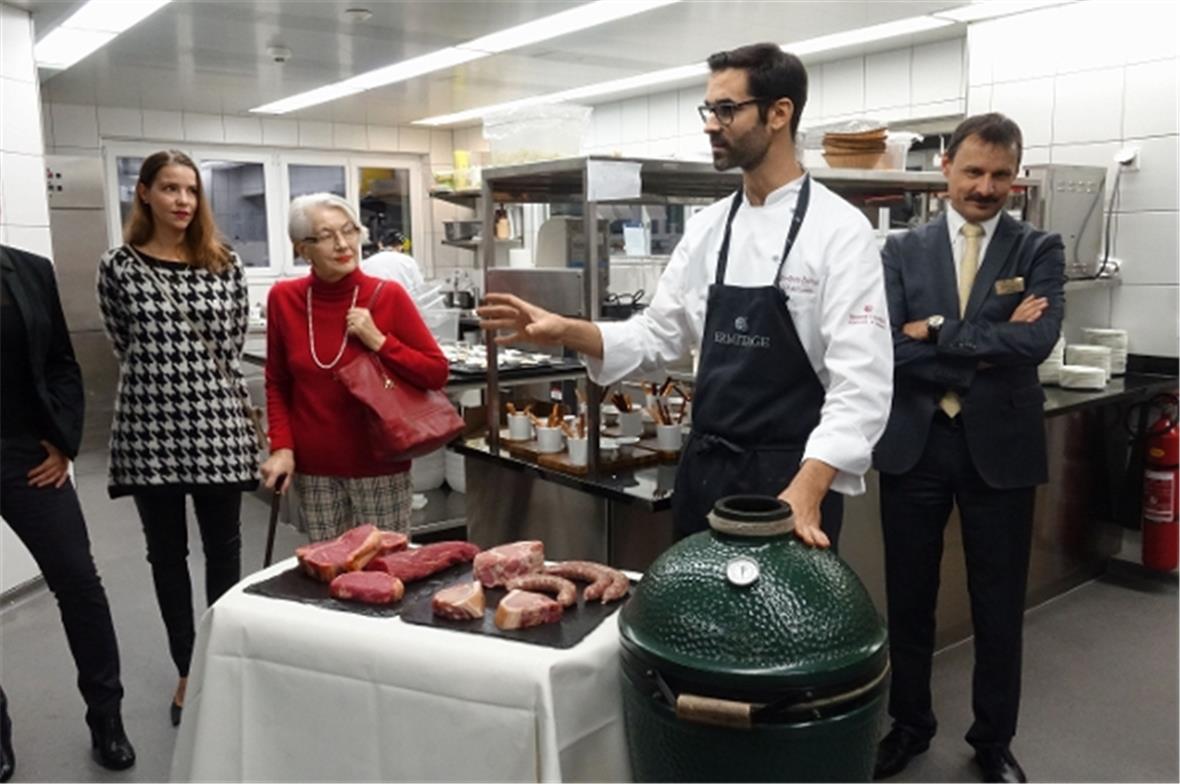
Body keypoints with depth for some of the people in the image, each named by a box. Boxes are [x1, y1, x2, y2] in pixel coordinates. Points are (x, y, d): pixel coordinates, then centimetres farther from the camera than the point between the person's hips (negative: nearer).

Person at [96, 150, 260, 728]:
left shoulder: (224, 264, 4)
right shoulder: (117, 267, 1)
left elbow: (232, 343, 8)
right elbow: (126, 349, 8)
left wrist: (207, 389, 7)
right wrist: (165, 383, 7)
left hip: (218, 425, 1)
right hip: (150, 427, 0)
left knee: (224, 549, 9)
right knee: (167, 554, 10)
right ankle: (188, 671, 26)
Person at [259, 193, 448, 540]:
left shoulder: (389, 296, -9)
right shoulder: (284, 299, -1)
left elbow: (437, 373, -6)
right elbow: (277, 384, 9)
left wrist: (379, 341, -17)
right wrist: (282, 447, -2)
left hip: (380, 466, -2)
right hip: (313, 468, 2)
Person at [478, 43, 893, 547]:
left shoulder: (840, 231, -13)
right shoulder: (707, 228, 5)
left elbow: (860, 383, -18)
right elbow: (658, 335, 10)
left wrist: (807, 489, -30)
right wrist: (566, 332, -6)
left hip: (790, 480, -5)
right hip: (704, 470, 6)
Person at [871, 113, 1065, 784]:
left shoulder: (1040, 251, 1)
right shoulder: (904, 251, 2)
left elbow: (1038, 341, -16)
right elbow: (888, 346, -10)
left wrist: (938, 334, -15)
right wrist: (986, 353, -15)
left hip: (1000, 445, 0)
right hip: (914, 443, 1)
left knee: (999, 604, 12)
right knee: (909, 598, 13)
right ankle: (910, 724, 34)